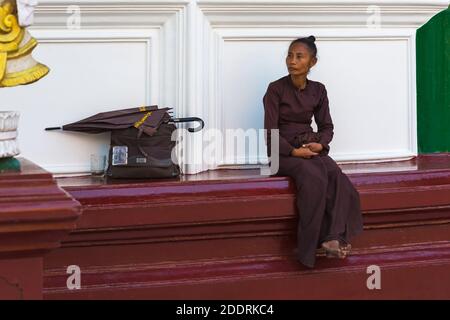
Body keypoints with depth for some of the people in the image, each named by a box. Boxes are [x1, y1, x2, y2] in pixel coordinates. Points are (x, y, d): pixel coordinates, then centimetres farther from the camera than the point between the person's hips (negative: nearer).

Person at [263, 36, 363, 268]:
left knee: (335, 175, -29)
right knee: (314, 176, -35)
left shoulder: (318, 90, 9)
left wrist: (320, 144, -9)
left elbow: (326, 126, 13)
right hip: (283, 151, -4)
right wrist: (294, 151, -21)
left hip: (311, 148, 4)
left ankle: (335, 238, -36)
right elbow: (270, 131, -8)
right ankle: (312, 244, -31)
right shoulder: (276, 89, -4)